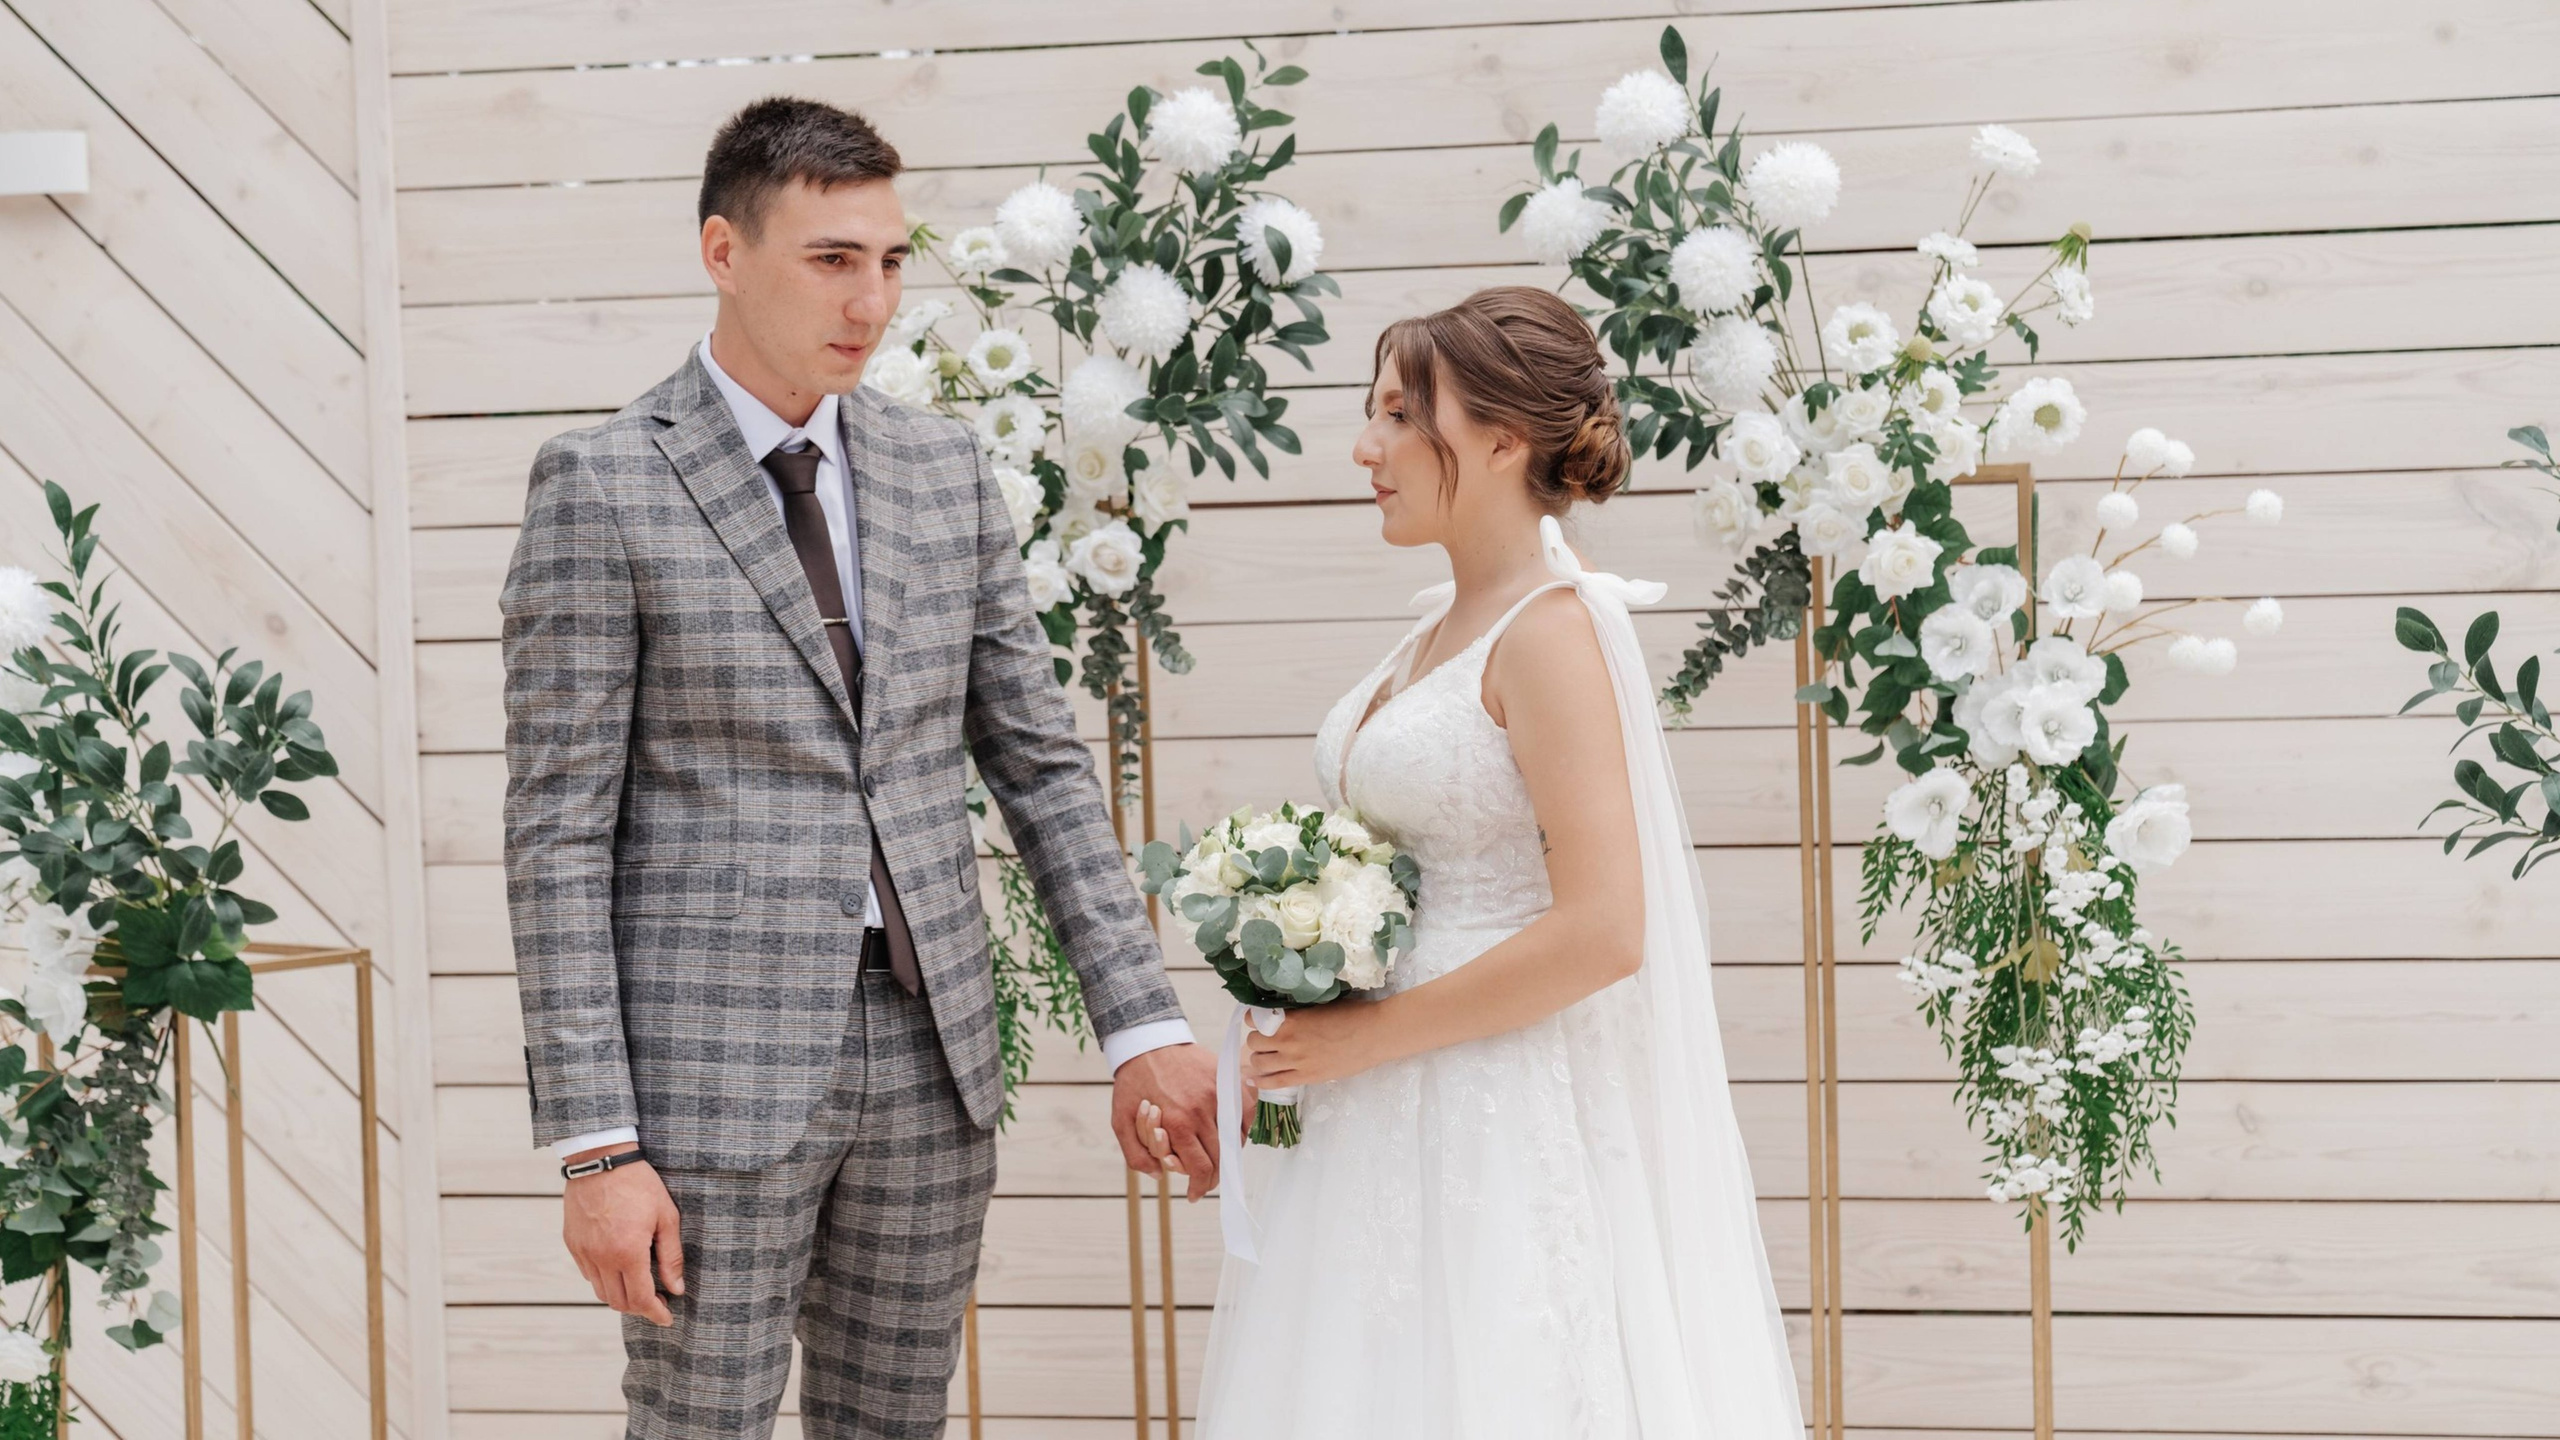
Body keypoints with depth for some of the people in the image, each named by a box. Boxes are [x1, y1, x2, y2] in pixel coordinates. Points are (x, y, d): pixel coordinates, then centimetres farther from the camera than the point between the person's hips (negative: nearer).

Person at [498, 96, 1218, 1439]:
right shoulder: (599, 486, -7)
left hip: (928, 1056, 5)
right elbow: (557, 833, -9)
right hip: (710, 1070, -5)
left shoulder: (943, 468, 8)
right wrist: (595, 1148, -14)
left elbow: (1040, 762, 11)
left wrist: (1142, 1024, 1)